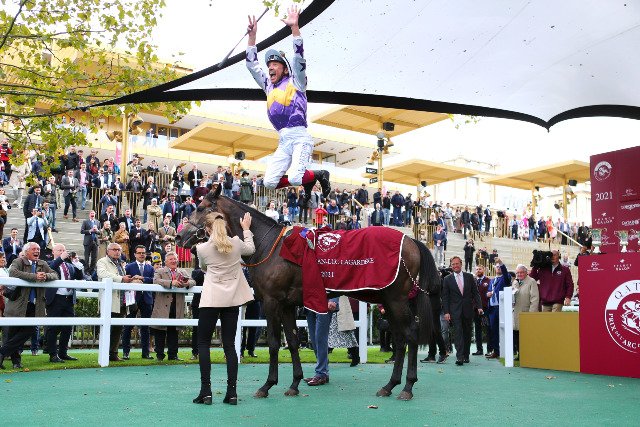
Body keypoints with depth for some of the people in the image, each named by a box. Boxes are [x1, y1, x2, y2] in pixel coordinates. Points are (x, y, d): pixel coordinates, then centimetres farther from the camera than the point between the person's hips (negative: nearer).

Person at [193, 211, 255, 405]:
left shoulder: (202, 248, -7)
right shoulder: (236, 243, -1)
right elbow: (251, 249, 21)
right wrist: (246, 229, 32)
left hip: (212, 299, -3)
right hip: (233, 298, 3)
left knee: (203, 343, 7)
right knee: (229, 344, 7)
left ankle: (205, 391, 2)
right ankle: (232, 392, 5)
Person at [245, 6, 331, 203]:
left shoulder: (295, 82, 7)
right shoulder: (268, 86, 22)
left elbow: (299, 57, -7)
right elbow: (251, 64, 21)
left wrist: (294, 27, -15)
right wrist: (252, 34, 15)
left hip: (300, 138, -6)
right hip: (283, 142, 6)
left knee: (294, 178, -25)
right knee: (269, 182, -5)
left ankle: (320, 175, 8)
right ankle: (307, 181, 17)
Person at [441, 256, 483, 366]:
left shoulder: (469, 277, 7)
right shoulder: (447, 279, 3)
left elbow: (475, 293, 8)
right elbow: (445, 297, 1)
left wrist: (479, 306, -4)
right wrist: (446, 312, -6)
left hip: (468, 310, 2)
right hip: (455, 311, -2)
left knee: (467, 333, 8)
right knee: (458, 333, -12)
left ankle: (466, 356, 18)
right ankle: (459, 357, -16)